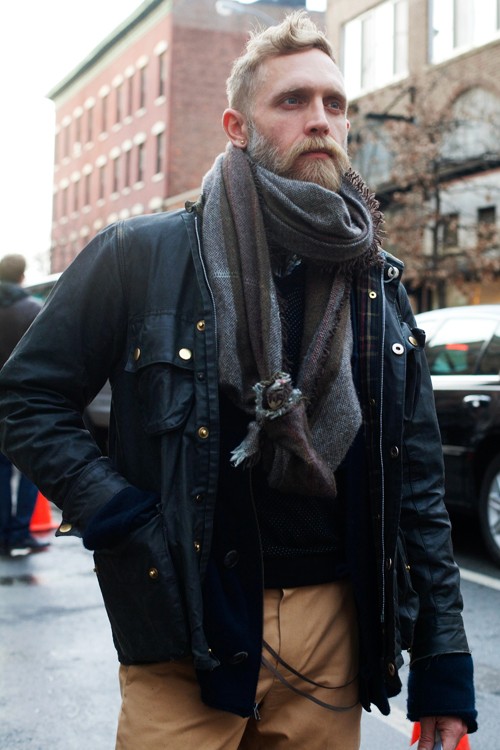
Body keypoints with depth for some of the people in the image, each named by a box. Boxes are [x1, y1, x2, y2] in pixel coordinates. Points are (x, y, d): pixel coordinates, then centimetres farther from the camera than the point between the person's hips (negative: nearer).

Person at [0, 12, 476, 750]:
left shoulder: (378, 287, 7)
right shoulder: (143, 255, -4)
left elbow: (417, 486, 7)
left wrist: (444, 664, 4)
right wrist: (120, 519, -13)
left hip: (333, 631, 4)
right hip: (186, 634, -3)